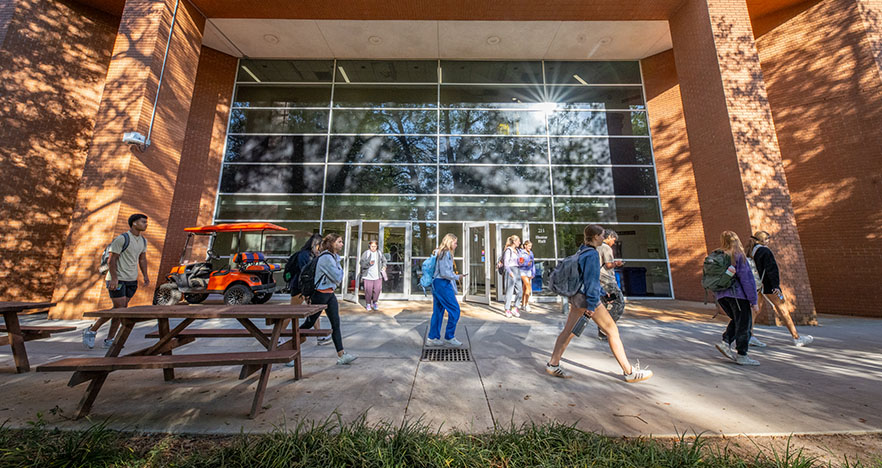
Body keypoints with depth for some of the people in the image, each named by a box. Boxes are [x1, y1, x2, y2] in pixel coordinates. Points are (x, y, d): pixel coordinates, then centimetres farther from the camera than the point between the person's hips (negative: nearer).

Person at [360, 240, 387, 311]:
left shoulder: (379, 253, 9)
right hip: (368, 276, -3)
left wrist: (384, 266, 7)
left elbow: (384, 260, 24)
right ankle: (368, 304, 22)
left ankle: (374, 303, 24)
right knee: (368, 290, 0)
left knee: (377, 290, 2)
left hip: (378, 276, 3)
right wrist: (369, 263, -28)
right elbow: (362, 264, -11)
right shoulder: (366, 253, -4)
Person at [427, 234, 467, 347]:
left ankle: (432, 338, 20)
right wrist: (457, 277, -6)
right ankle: (449, 338, 6)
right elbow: (444, 273, -18)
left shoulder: (438, 252, 16)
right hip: (443, 284, -10)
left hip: (436, 284, 10)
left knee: (438, 311, 13)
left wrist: (452, 273, 19)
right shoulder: (446, 253, -13)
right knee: (455, 310, -2)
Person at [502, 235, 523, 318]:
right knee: (509, 291, -2)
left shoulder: (516, 250, 17)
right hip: (510, 271, -8)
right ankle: (507, 310, 8)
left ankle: (514, 308, 18)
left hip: (517, 271, 8)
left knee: (519, 291, 6)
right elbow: (506, 263, -14)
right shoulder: (508, 250, -8)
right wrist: (510, 272, -23)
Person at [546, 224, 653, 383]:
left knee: (568, 331, 11)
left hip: (576, 297, 9)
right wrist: (591, 304, -17)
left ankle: (553, 364, 14)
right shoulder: (592, 254, -15)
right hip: (587, 297, -9)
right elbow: (591, 280, -19)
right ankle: (629, 372, 20)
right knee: (612, 331, 6)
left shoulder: (582, 252, 12)